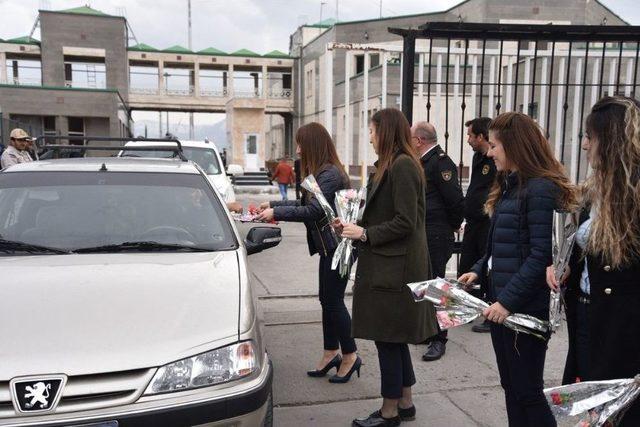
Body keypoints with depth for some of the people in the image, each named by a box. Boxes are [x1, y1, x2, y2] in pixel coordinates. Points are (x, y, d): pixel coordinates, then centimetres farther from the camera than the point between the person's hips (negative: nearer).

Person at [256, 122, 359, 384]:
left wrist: (276, 213, -15)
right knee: (327, 300, 14)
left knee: (334, 301, -2)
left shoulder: (329, 174, -18)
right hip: (329, 246, 10)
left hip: (337, 246, -10)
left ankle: (350, 355, 12)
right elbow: (306, 203, 18)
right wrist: (272, 204, 16)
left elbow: (313, 211, -22)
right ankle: (331, 353, 24)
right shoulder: (321, 173, 14)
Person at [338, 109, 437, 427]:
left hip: (394, 268, -10)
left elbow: (405, 222, -20)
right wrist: (356, 227, 8)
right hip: (389, 264, 10)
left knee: (387, 338, 0)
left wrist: (365, 233, -15)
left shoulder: (402, 166, -16)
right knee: (394, 338, 16)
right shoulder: (394, 165, 14)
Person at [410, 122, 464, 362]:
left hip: (436, 238, -10)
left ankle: (438, 339, 8)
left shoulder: (440, 162, -16)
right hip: (421, 236, 10)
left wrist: (453, 226, -6)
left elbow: (456, 200, -20)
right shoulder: (425, 162, 14)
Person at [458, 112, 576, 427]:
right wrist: (479, 270, 5)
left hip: (525, 307, -9)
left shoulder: (541, 189, -17)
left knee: (527, 390, 5)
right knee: (510, 386, 17)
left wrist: (508, 301, -22)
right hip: (500, 300, 9)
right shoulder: (511, 185, 12)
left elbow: (541, 255, -21)